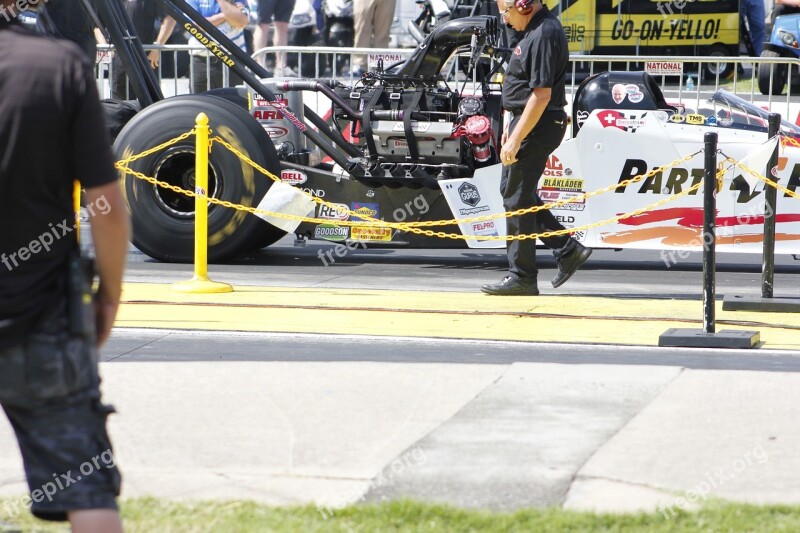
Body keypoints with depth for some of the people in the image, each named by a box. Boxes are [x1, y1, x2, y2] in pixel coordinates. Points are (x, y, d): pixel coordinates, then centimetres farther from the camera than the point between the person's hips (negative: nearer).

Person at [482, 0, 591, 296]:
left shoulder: (544, 35, -20)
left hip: (537, 127, -11)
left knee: (517, 198, -4)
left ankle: (522, 278, 4)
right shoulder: (536, 29, 12)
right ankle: (568, 250, 18)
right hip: (528, 123, 11)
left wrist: (516, 139, -22)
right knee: (512, 191, 16)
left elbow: (541, 94, -24)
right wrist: (512, 127, 22)